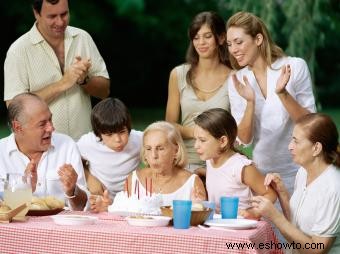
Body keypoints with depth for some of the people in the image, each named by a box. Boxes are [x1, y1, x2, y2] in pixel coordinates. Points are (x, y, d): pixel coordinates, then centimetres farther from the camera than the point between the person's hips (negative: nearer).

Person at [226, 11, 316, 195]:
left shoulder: (295, 67, -9)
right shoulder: (237, 81, 0)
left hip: (299, 171, -2)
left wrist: (283, 94, -25)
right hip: (263, 175, 3)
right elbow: (244, 139, -4)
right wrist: (250, 102, -20)